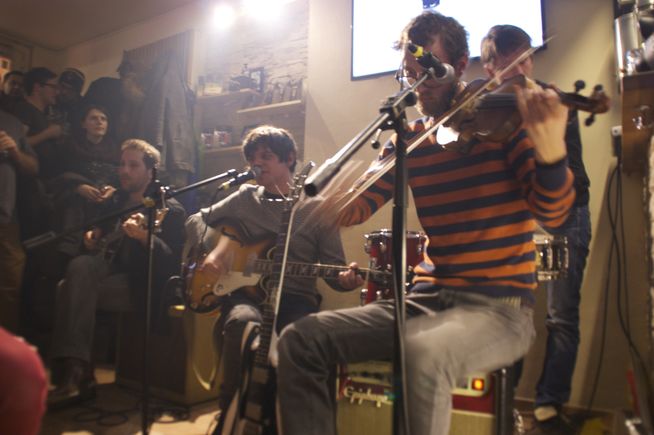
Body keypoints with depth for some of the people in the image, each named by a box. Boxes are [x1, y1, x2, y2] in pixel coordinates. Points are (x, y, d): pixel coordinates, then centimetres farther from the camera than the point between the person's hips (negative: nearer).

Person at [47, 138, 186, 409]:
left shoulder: (170, 210, -4)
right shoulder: (115, 202, 18)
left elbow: (173, 262, -16)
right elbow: (100, 239, 27)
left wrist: (144, 236, -32)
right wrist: (93, 242, 2)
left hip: (139, 282, -6)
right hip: (109, 267, 6)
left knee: (73, 290, -26)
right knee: (80, 266, -29)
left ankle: (74, 374, -18)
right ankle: (74, 372, -29)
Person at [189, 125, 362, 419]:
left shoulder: (317, 208, 6)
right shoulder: (245, 197, 14)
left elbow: (333, 268, 4)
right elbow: (195, 221, 20)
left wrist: (349, 279, -20)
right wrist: (213, 250, 0)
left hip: (295, 297, -1)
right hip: (245, 290, 1)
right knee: (243, 322, -36)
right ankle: (230, 411, -11)